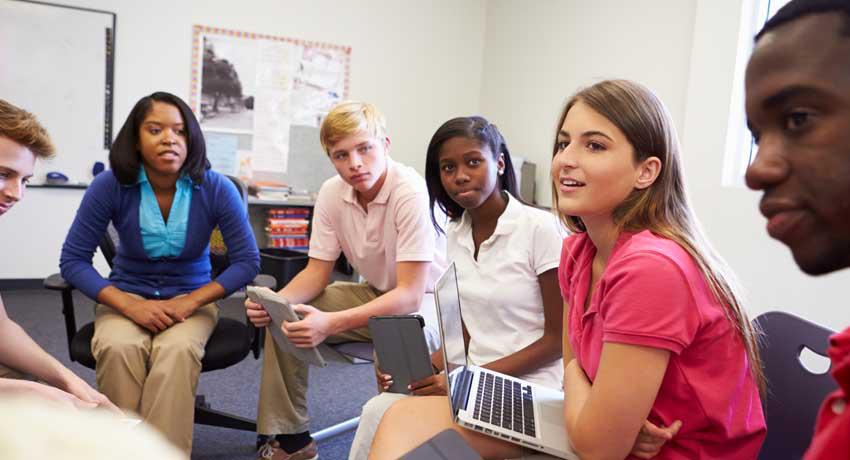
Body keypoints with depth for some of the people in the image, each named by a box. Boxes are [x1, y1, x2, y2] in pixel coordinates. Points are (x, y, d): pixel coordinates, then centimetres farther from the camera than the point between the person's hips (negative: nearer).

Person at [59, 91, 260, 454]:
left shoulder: (216, 188, -14)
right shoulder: (110, 185, -13)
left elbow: (247, 261, -10)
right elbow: (73, 260, -8)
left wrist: (189, 302, -21)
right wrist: (130, 305, -22)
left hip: (192, 297, 0)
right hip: (127, 296, 1)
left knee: (178, 350, -33)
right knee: (118, 348, -32)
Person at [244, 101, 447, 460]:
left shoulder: (412, 194, -27)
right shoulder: (331, 193, -7)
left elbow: (410, 295, -30)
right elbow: (317, 272, -1)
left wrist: (332, 323, -41)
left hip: (424, 300, -6)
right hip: (374, 293, 7)